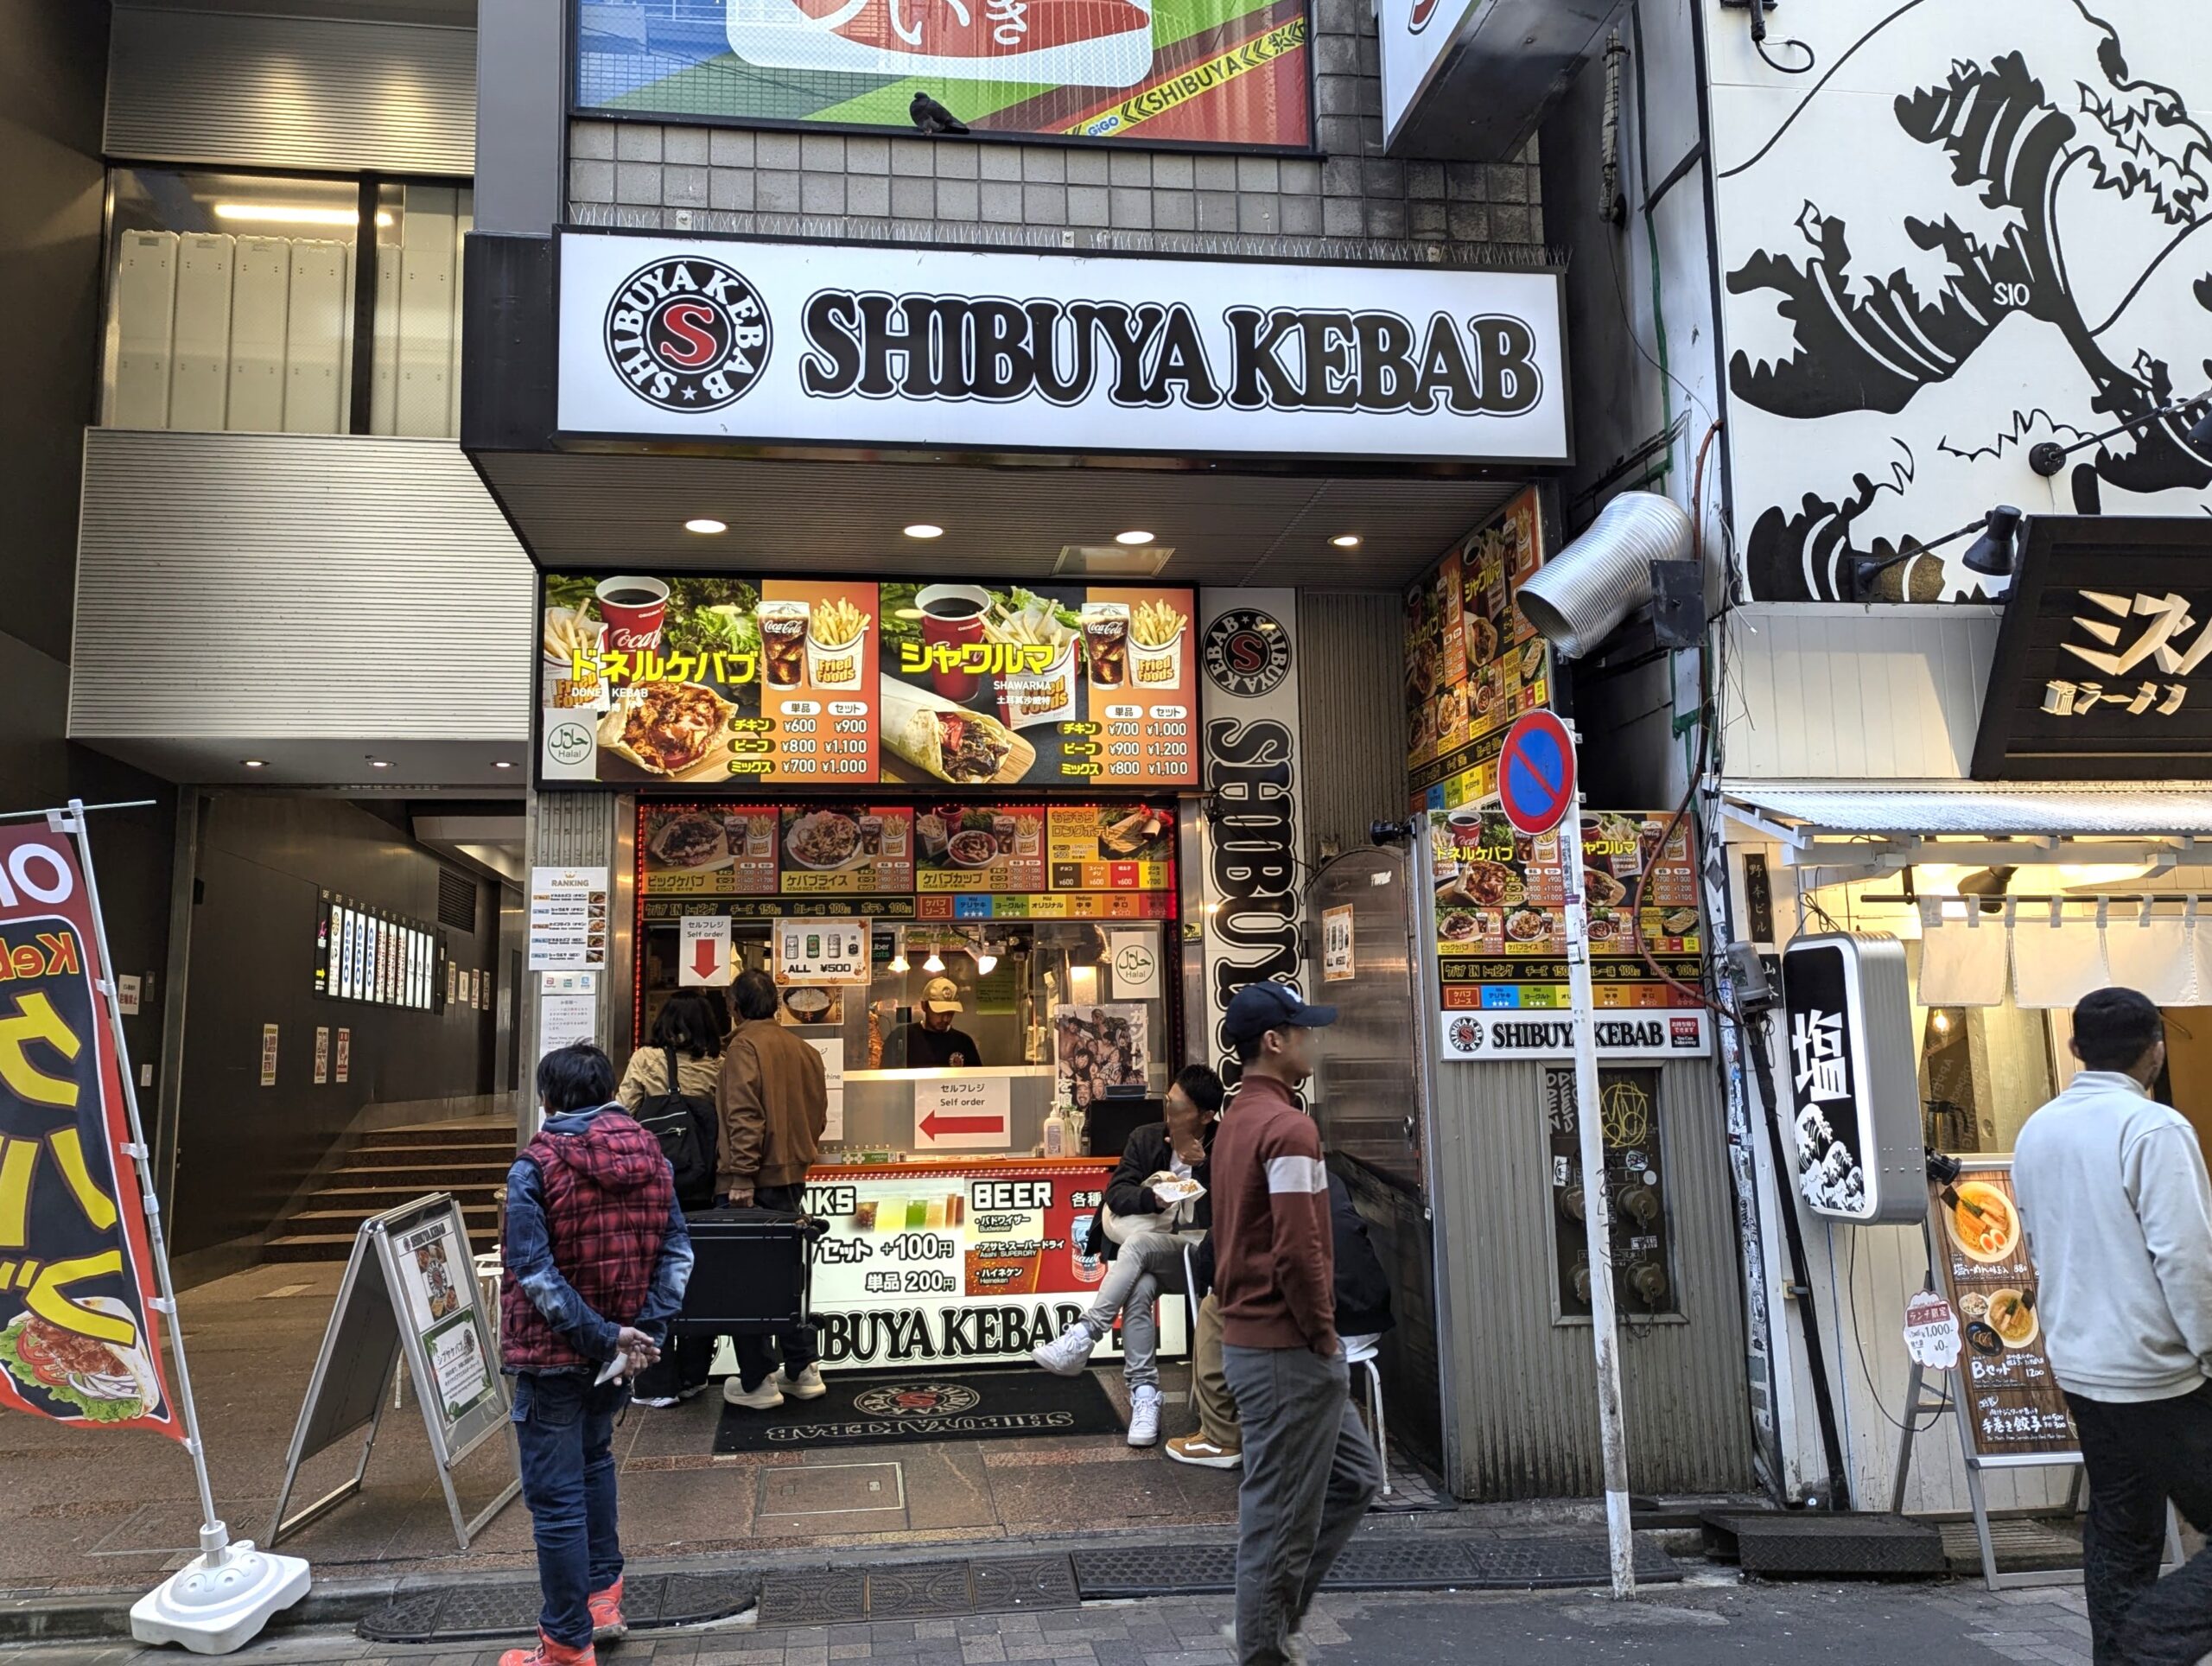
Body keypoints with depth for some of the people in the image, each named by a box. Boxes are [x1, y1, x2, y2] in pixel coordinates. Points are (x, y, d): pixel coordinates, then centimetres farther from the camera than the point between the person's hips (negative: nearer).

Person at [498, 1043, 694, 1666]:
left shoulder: (534, 1167, -15)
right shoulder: (650, 1155, 0)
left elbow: (533, 1272, -21)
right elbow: (676, 1250, -4)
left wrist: (601, 1335, -18)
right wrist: (647, 1329, -9)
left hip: (553, 1354, -6)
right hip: (620, 1348, 6)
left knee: (556, 1496, 5)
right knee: (593, 1459, 28)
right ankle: (603, 1598, 36)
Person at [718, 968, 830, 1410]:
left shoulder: (745, 1046, -11)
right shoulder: (804, 1049, 10)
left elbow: (744, 1117, -20)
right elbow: (818, 1115, 14)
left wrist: (741, 1176, -20)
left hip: (753, 1184, -7)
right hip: (793, 1178, 7)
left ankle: (757, 1382, 6)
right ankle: (803, 1370, 20)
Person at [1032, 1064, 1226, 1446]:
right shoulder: (1146, 1138, 7)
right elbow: (1116, 1193, -1)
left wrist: (1202, 1165, -20)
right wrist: (1155, 1198, -21)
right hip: (1148, 1258, 3)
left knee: (1138, 1245, -33)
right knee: (1138, 1290, -33)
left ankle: (1083, 1337, -30)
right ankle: (1144, 1396, -29)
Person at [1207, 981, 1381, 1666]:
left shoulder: (1235, 1122, 13)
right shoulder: (1288, 1126, -18)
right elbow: (1299, 1251, -25)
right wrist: (1323, 1333, -11)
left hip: (1250, 1338, 10)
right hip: (1289, 1350, -10)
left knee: (1354, 1476, 19)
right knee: (1280, 1509, 2)